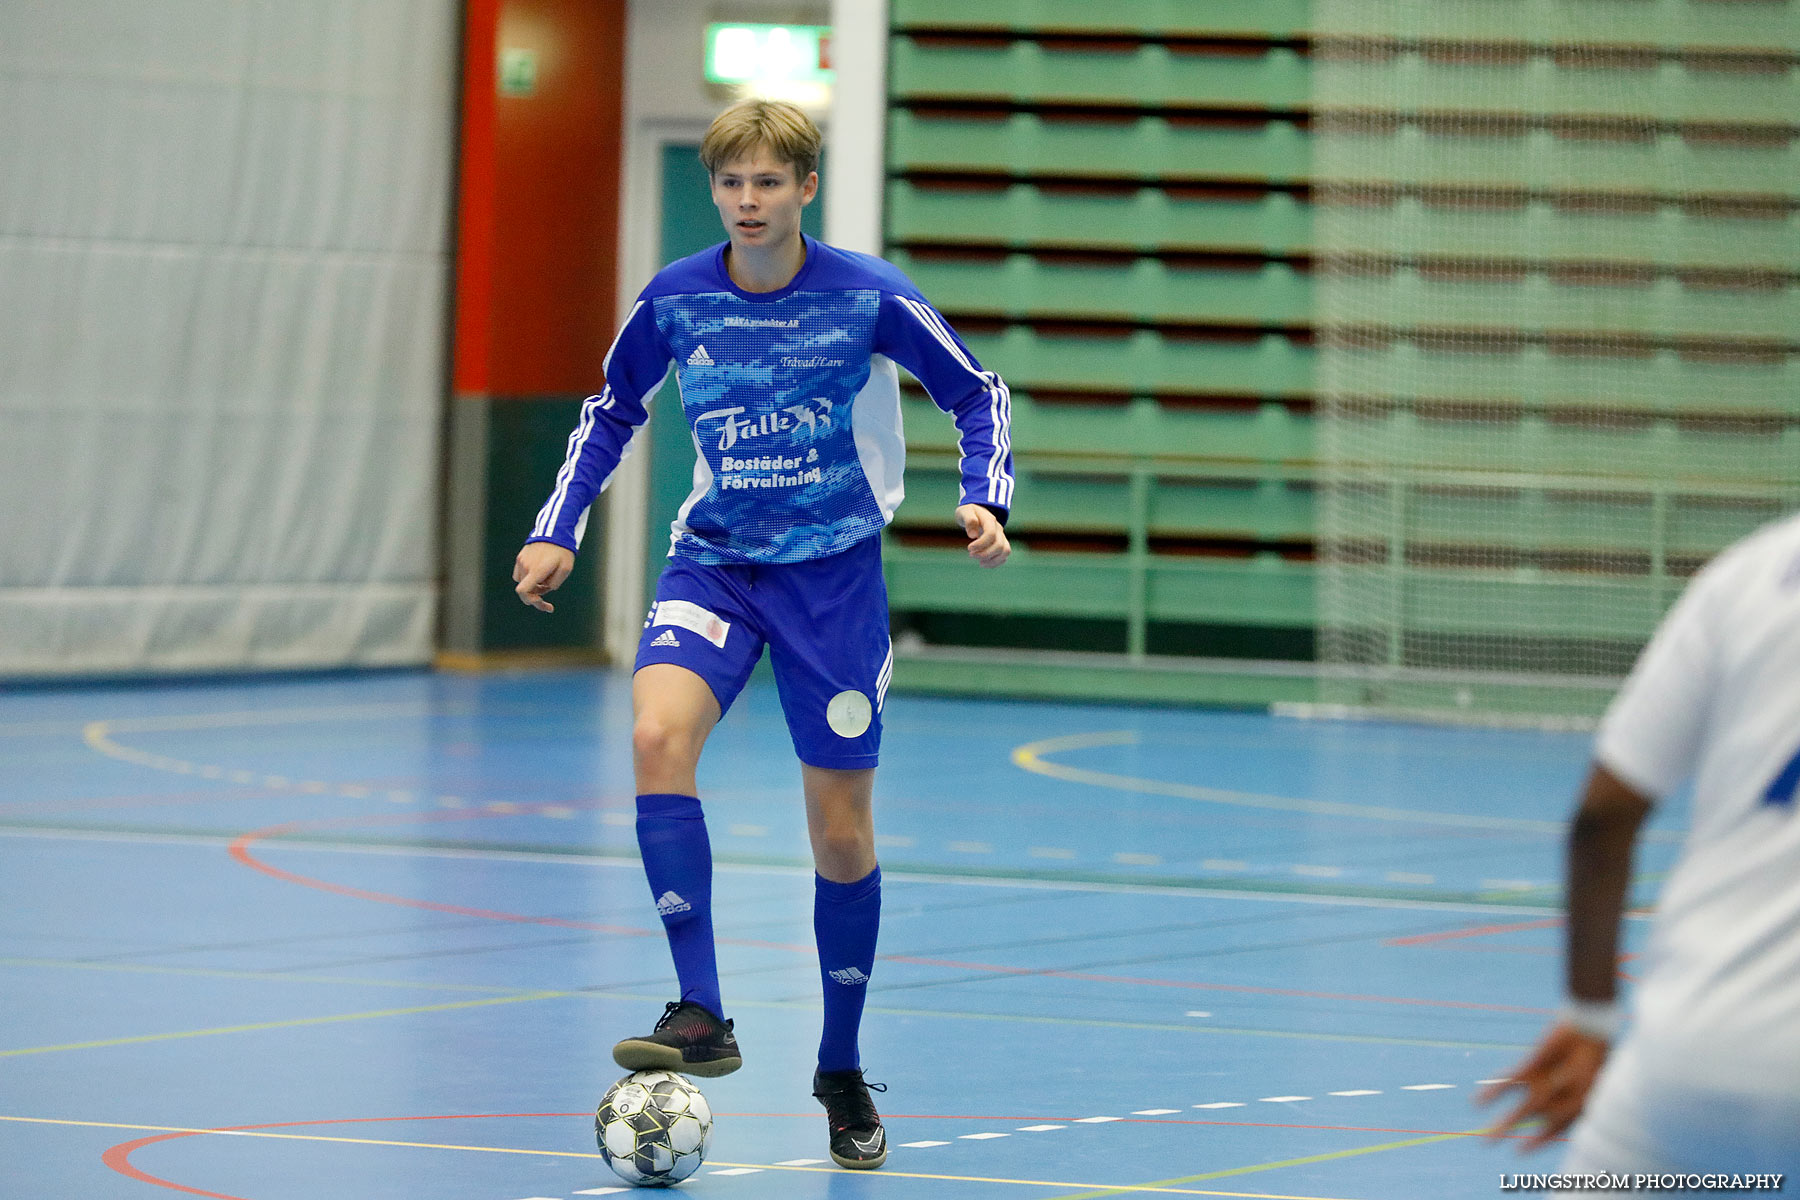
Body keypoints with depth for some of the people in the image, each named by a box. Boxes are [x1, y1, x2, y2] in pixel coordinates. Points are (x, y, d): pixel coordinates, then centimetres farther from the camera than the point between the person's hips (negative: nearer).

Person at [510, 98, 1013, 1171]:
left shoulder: (870, 296, -12)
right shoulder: (675, 300, -5)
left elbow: (979, 394, 1)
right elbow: (614, 412, 12)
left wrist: (986, 501, -15)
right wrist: (560, 530, 3)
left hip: (834, 571, -1)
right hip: (715, 562, 1)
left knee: (841, 835, 2)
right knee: (658, 736, -28)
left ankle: (843, 1072, 23)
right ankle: (701, 1017, -27)